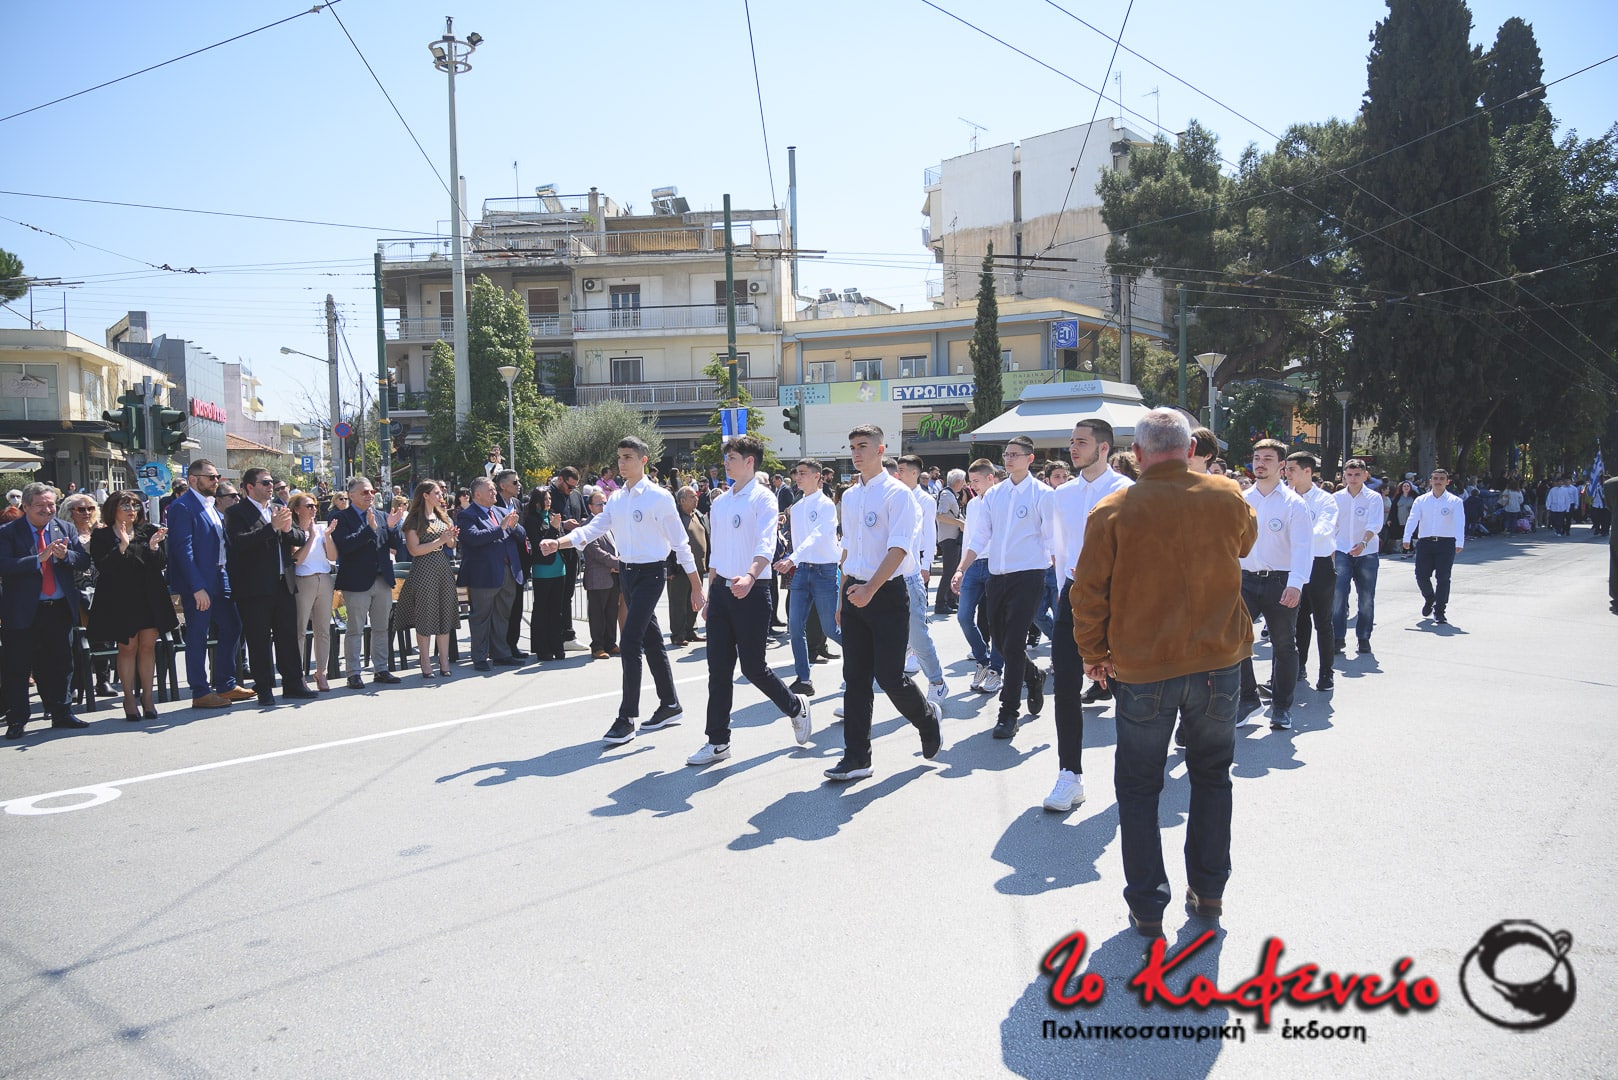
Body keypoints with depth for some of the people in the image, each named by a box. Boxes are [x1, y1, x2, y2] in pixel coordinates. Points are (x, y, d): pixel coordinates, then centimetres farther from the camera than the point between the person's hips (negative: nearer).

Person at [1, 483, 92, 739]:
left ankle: (61, 713, 25)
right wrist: (38, 559, -25)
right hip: (23, 611, -4)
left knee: (59, 665, 13)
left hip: (60, 609, 4)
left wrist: (65, 555, -17)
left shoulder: (65, 530, 9)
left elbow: (84, 559, 3)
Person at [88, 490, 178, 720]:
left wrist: (154, 547, -17)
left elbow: (162, 563, 2)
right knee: (127, 648, 1)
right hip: (120, 601, -2)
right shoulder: (101, 536, 1)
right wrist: (122, 546, -22)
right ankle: (129, 698, 10)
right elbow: (103, 567, -11)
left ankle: (147, 696, 11)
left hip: (150, 599, 3)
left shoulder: (149, 532, 9)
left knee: (148, 646, 3)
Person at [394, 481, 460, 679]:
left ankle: (444, 663, 10)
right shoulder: (414, 520, -4)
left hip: (444, 571, 6)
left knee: (445, 617, 5)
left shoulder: (443, 517, 14)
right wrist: (440, 540, -16)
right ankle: (426, 665, 5)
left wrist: (452, 538, -4)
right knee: (425, 619, -2)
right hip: (424, 572, -6)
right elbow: (414, 550, -12)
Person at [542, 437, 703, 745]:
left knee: (630, 643, -13)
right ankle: (670, 706, 26)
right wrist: (557, 543, -14)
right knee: (651, 641, 14)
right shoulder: (615, 498, 10)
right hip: (626, 572, 7)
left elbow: (680, 543, -8)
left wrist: (696, 587, -8)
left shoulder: (659, 497, -10)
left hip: (651, 573, -7)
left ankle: (626, 719, -8)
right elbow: (591, 529, 3)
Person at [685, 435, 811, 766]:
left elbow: (766, 545, -23)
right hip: (721, 588, 7)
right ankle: (718, 741, 13)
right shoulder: (719, 502, 14)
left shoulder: (763, 498, -8)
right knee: (718, 669, 6)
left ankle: (796, 706, 27)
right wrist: (710, 594, 19)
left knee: (752, 667, 0)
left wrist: (749, 577, -40)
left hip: (751, 590, -7)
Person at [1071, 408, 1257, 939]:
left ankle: (1147, 907, 13)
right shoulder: (1226, 497, -3)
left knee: (1138, 788, 11)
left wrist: (1093, 652, 7)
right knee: (1212, 776, 20)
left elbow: (1088, 594, -8)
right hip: (1220, 659, 3)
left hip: (1143, 669, -2)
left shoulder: (1113, 511, -11)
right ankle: (1209, 891, 28)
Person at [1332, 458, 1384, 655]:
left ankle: (1364, 637, 19)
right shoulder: (1337, 498, 5)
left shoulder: (1374, 497, -3)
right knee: (1338, 595, -11)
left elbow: (1375, 525, -16)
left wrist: (1363, 543, -33)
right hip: (1342, 552, 1)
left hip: (1367, 553, -1)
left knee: (1366, 598, 5)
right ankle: (1338, 638, -5)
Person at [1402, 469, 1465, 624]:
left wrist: (1459, 543, -22)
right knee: (1421, 576, -1)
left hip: (1446, 543, -2)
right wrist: (1407, 538, -16)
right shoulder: (1421, 500, 10)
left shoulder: (1455, 501, 3)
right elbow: (1413, 519, -2)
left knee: (1443, 577, -5)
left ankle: (1439, 611, 4)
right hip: (1425, 542, 2)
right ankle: (1429, 598, 30)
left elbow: (1459, 523, -8)